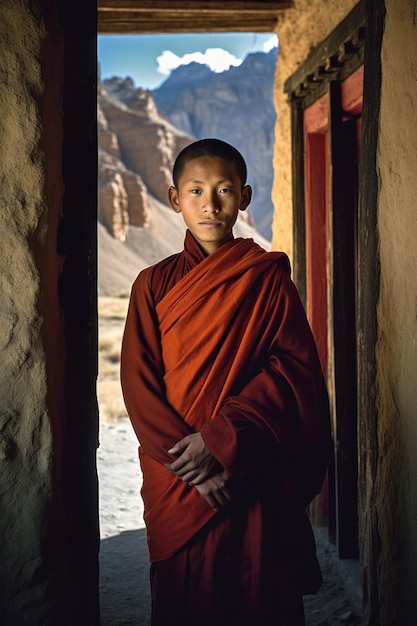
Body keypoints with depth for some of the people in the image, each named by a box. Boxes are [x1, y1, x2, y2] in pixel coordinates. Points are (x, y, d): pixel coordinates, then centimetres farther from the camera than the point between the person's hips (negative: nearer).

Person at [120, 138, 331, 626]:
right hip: (176, 479, 1)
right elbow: (138, 384, -2)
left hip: (257, 476, -1)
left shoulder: (268, 277, 2)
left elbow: (294, 366, -7)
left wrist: (220, 438, -17)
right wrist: (190, 465, -14)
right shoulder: (154, 284, 4)